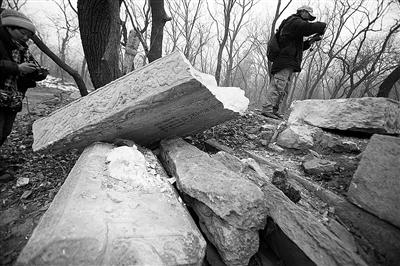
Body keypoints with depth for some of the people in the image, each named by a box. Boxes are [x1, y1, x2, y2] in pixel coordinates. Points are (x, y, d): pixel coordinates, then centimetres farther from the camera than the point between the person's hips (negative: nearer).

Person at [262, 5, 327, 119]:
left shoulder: (296, 24, 32)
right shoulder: (294, 21, 0)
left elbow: (297, 46, 32)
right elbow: (308, 27, -18)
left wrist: (310, 42, 18)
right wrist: (322, 26, 0)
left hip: (289, 63, 10)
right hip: (285, 61, -10)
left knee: (283, 89, 6)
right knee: (278, 86, -17)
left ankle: (274, 110, 5)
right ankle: (267, 109, -21)